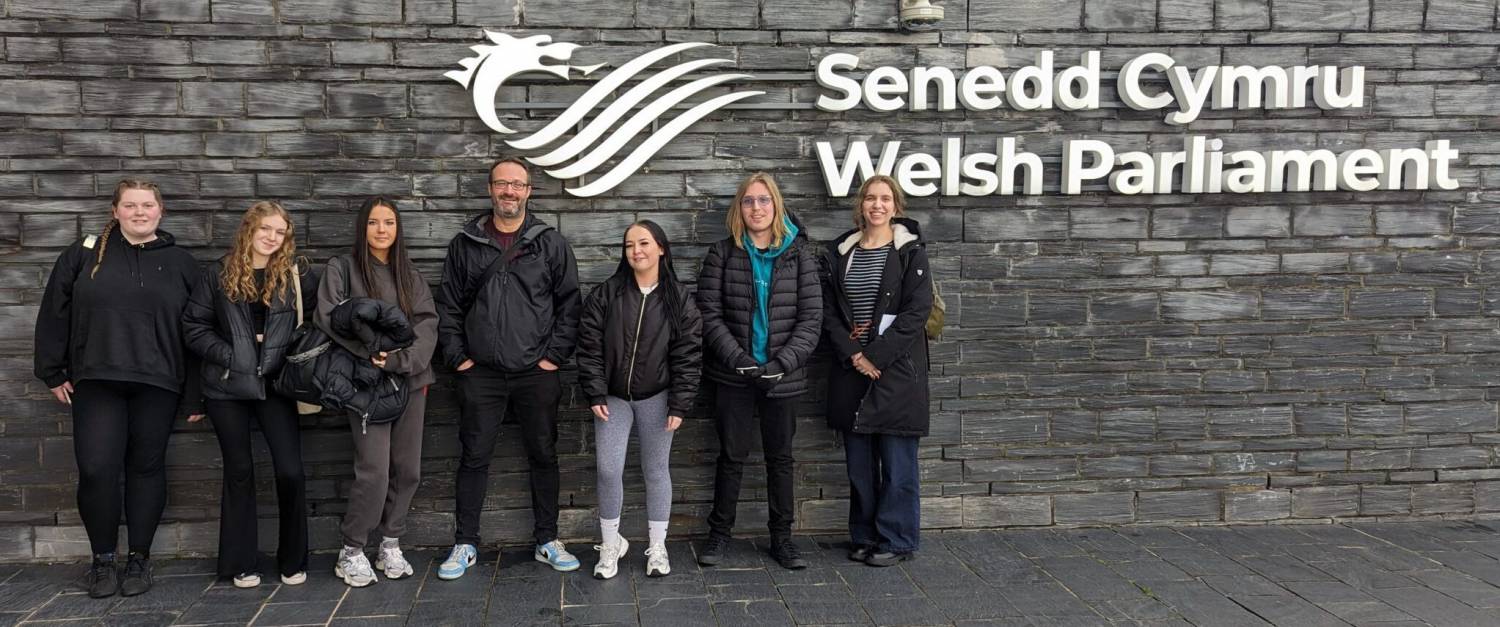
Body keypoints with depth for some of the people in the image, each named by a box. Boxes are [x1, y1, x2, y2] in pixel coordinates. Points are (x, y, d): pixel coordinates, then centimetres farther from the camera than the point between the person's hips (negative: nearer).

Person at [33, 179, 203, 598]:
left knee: (146, 468, 6)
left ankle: (139, 559, 17)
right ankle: (102, 559, 12)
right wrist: (54, 372, 5)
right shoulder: (85, 254, 7)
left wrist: (196, 393, 3)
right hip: (96, 382, 0)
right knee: (96, 469, -4)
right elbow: (54, 313, 9)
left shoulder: (180, 263, 7)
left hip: (156, 384, 0)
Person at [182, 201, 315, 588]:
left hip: (275, 385, 0)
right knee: (239, 471, 7)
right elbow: (193, 325, 1)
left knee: (290, 470, -5)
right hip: (227, 387, 0)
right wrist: (226, 356, -9)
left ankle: (293, 561, 10)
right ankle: (241, 564, 17)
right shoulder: (218, 274, 2)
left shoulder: (296, 276, 3)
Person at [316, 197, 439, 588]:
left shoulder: (410, 275, 15)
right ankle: (351, 552, 5)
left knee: (408, 469, 4)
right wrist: (371, 351, -18)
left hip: (410, 381, 4)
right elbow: (328, 316, -8)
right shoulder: (342, 268, 4)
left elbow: (427, 322, 4)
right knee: (374, 471, -10)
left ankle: (391, 544, 19)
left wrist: (402, 359, -14)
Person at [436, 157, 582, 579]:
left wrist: (555, 356, -4)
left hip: (537, 373, 0)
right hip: (481, 374, 0)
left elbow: (569, 303, 2)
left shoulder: (550, 243, 2)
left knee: (543, 456, 8)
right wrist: (457, 357, 0)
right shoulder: (465, 244, 5)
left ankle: (547, 541, 20)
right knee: (474, 458, 6)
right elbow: (448, 306, 8)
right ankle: (465, 544, 17)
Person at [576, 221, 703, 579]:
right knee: (609, 470, -1)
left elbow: (688, 354, -5)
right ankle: (610, 544, 15)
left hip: (656, 398, -1)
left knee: (656, 470, 8)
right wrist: (595, 394, -7)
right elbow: (590, 347, -2)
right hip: (613, 397, 1)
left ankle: (657, 547, 19)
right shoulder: (605, 294, -2)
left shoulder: (679, 298, -4)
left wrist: (680, 404, -10)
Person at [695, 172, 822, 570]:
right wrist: (737, 358, -15)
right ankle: (720, 533, 21)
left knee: (780, 456, 10)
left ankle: (782, 537, 21)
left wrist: (785, 361, -14)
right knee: (732, 455, 8)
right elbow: (709, 313, -5)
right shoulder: (723, 253, 0)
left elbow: (811, 316, -4)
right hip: (733, 375, -1)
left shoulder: (798, 252, 0)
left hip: (782, 375, 1)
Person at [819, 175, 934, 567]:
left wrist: (876, 356, -14)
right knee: (859, 462, 10)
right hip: (851, 371, 4)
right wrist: (853, 355, -9)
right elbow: (830, 312, 5)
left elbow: (916, 312, -9)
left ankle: (896, 541, 12)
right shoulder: (839, 253, 9)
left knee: (897, 462, 0)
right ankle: (864, 538, 22)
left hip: (897, 370, -4)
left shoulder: (910, 251, -2)